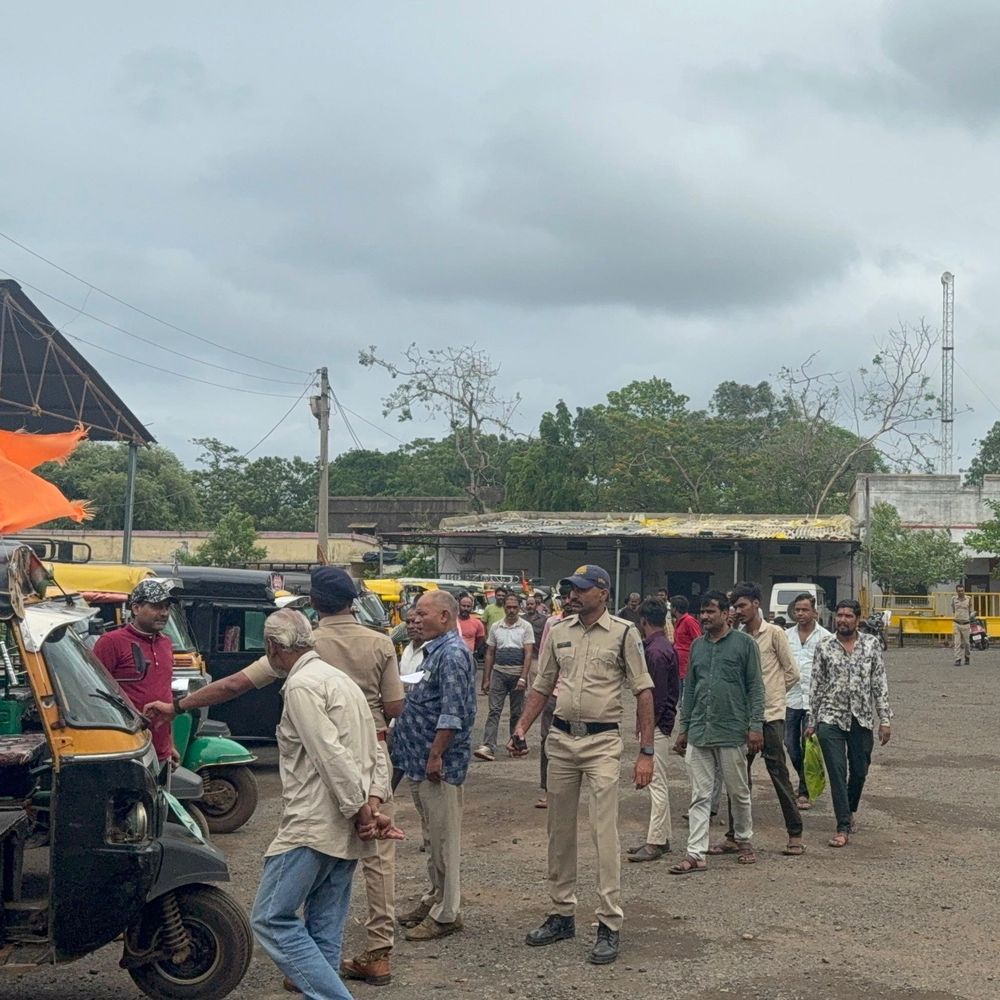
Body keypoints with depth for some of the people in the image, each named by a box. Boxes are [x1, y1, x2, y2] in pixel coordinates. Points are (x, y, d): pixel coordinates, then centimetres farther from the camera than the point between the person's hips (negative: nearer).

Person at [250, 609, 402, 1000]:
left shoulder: (301, 685, -12)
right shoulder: (339, 679, 19)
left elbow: (332, 756, -21)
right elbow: (374, 756, 15)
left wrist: (360, 810, -15)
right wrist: (372, 804, 3)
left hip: (313, 825, -9)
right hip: (347, 832, 9)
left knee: (271, 919, -4)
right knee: (324, 928, 13)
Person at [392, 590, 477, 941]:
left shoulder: (452, 654, -17)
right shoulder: (435, 651, 15)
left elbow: (453, 714, -24)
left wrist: (435, 756, -23)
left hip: (439, 765, -10)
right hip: (422, 761, 10)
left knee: (444, 839, -1)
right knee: (432, 837, 18)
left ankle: (446, 913, 6)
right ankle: (435, 898, 29)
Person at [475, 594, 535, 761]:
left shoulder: (526, 627, 0)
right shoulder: (496, 627, 9)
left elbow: (528, 654, -7)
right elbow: (490, 655, 12)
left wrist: (523, 678, -16)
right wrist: (486, 679, 6)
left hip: (517, 675, -2)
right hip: (499, 674, 2)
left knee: (517, 713, 7)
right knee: (494, 711, -7)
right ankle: (488, 747, -15)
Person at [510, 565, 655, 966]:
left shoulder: (623, 633, -6)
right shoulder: (558, 631, 7)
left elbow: (643, 692, -6)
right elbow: (542, 686, 14)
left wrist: (646, 752, -10)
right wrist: (521, 729, 0)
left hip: (602, 742, -5)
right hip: (560, 739, 5)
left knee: (604, 831, -8)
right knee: (559, 830, 11)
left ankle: (610, 925, -2)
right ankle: (562, 913, 23)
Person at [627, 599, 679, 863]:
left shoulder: (656, 651, -18)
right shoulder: (665, 647, 13)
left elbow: (657, 695, -21)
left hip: (656, 725, -10)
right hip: (660, 724, 10)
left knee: (657, 784, -6)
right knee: (658, 784, 15)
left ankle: (655, 843, -3)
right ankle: (661, 838, 22)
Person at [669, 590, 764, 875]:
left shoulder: (744, 643, -3)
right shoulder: (697, 645, 11)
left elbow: (755, 687, -4)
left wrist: (755, 726, -10)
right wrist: (683, 728, 13)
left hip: (733, 733, -4)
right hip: (699, 733, 4)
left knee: (739, 793, 10)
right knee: (699, 797, 3)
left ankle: (744, 841, 30)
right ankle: (696, 854, 3)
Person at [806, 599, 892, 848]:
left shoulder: (871, 644, 2)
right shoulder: (824, 647, 1)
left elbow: (880, 683, 3)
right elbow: (816, 686, 5)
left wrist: (885, 719, -1)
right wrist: (812, 722, 4)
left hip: (862, 718, 1)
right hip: (831, 718, -1)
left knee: (859, 771, 12)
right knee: (837, 772, -6)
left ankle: (851, 810, 39)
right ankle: (844, 828, -3)